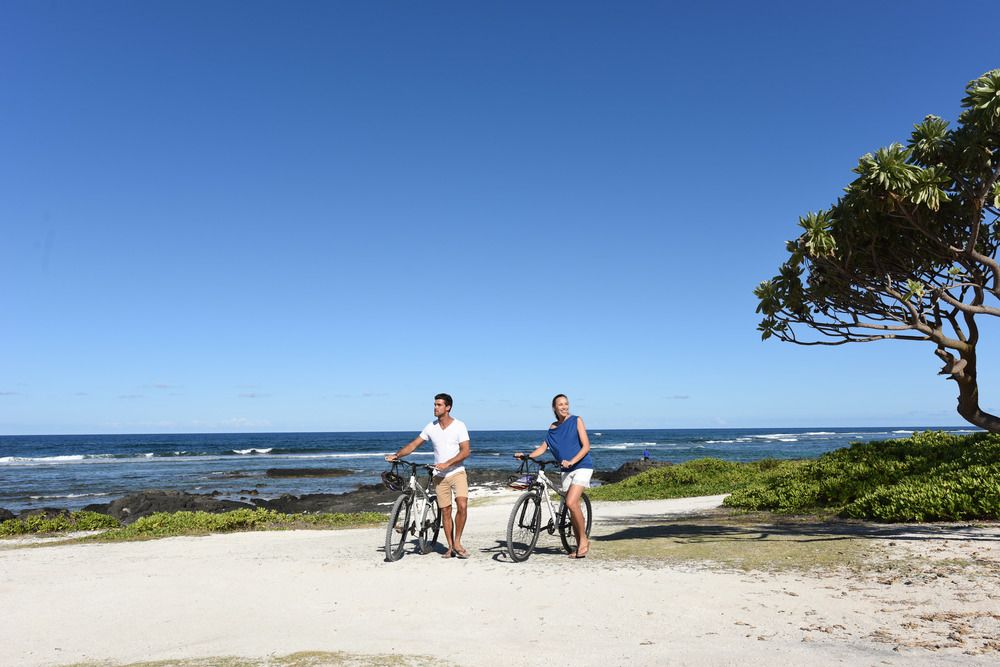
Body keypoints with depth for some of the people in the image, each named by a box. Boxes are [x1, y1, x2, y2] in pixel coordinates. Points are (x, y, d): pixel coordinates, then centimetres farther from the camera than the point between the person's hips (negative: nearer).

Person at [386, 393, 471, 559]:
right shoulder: (431, 427, 3)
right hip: (440, 476, 3)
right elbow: (413, 445, 7)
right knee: (445, 511, 5)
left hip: (457, 472, -3)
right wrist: (396, 455, -6)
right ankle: (450, 547, 15)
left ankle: (457, 542, -3)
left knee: (462, 506, -19)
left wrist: (447, 464, -22)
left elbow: (465, 451, -13)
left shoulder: (459, 426, -8)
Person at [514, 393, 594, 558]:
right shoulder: (553, 427, 11)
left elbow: (586, 446, -8)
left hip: (582, 466, -5)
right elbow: (543, 447, 13)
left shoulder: (576, 421, -3)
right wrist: (526, 456, -2)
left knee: (571, 503, -20)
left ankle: (584, 540, -4)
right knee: (573, 507, 4)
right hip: (566, 470, 5)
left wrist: (571, 461, -21)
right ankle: (579, 546, 13)